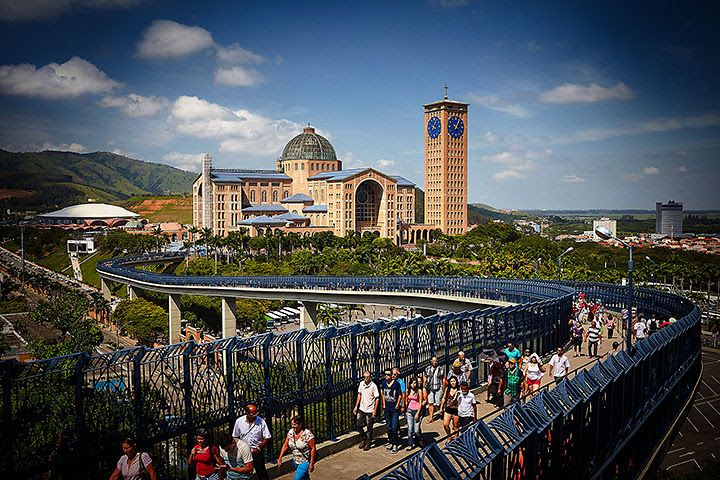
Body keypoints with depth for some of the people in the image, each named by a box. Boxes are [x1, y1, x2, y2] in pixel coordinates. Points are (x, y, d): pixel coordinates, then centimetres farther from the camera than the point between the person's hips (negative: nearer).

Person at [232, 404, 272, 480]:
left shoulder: (261, 422, -13)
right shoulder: (239, 421, -8)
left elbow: (266, 438, -6)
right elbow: (235, 437, 3)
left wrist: (258, 448, -13)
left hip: (257, 452, -1)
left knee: (261, 472, 5)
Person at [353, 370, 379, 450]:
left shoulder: (373, 386, -16)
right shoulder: (361, 384, 0)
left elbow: (377, 398, -12)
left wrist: (375, 411, -14)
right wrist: (356, 406, 11)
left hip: (370, 410, -5)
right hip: (361, 409, 5)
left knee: (369, 428, 5)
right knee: (358, 425, 7)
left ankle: (368, 443, 21)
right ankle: (363, 439, 30)